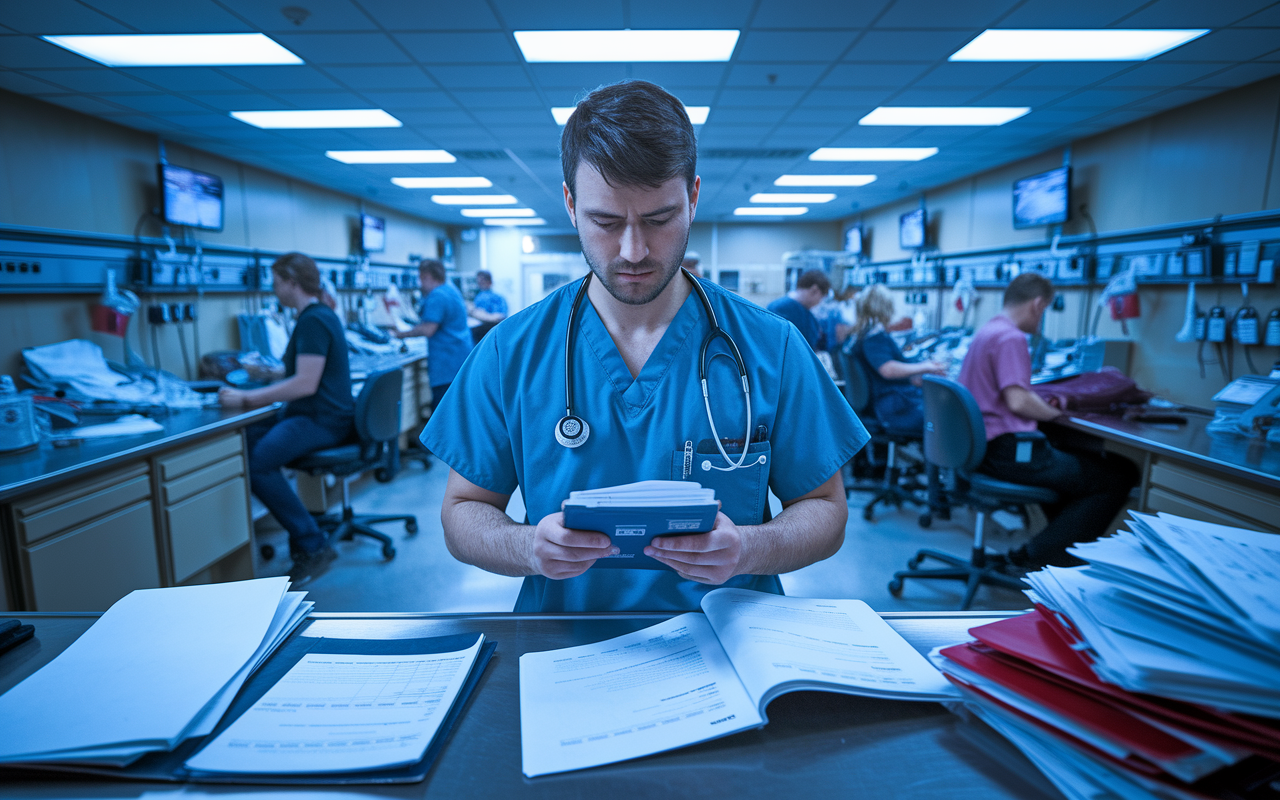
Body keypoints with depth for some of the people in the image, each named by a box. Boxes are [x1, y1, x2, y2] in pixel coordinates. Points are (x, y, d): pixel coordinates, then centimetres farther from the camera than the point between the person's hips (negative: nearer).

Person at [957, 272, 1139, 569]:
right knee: (1121, 474, -6)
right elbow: (1018, 401, -24)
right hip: (1007, 452, -11)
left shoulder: (986, 331, 15)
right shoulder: (1011, 338, -16)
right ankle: (1035, 556, -5)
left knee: (1083, 460, 27)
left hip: (982, 447, 11)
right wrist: (1056, 413, -6)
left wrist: (1039, 402, 22)